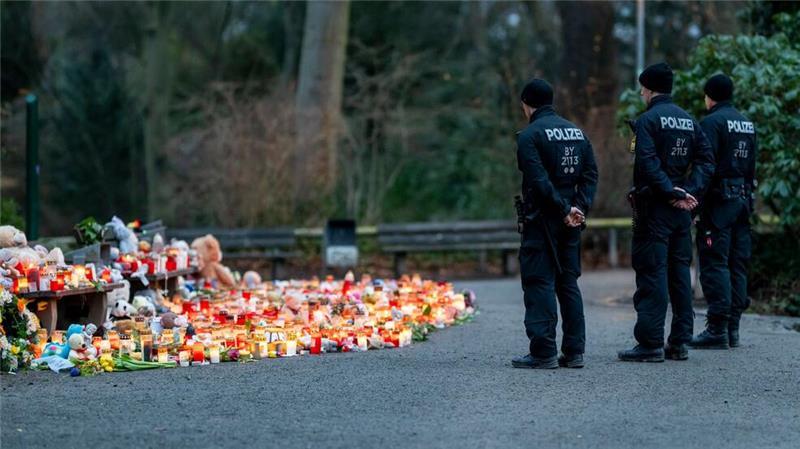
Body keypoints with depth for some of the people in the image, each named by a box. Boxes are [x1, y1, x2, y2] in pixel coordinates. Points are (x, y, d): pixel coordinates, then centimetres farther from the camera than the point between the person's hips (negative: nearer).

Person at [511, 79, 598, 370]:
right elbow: (591, 174, 6)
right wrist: (580, 207, -2)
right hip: (570, 223, 7)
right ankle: (574, 351, 11)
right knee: (568, 283, 12)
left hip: (541, 219, -7)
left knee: (539, 283, -3)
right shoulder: (577, 132, 13)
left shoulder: (529, 135, -8)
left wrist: (564, 210, -14)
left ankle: (543, 353, -7)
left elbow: (539, 180, -18)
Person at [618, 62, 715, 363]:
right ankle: (680, 342, 13)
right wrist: (690, 192, -1)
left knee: (651, 273, -5)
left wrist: (671, 192, -16)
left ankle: (650, 343, -7)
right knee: (679, 272, 11)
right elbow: (706, 160, 7)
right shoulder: (689, 120, 13)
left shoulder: (648, 120, -8)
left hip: (654, 206, -7)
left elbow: (648, 164, -20)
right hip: (682, 212, 7)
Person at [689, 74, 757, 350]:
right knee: (737, 265, 10)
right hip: (743, 200, 8)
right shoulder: (747, 124, 16)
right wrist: (746, 197, 19)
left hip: (719, 201, -8)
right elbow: (751, 166, 17)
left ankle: (718, 329, -11)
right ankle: (733, 328, 13)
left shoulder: (712, 122, -9)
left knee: (714, 264, -8)